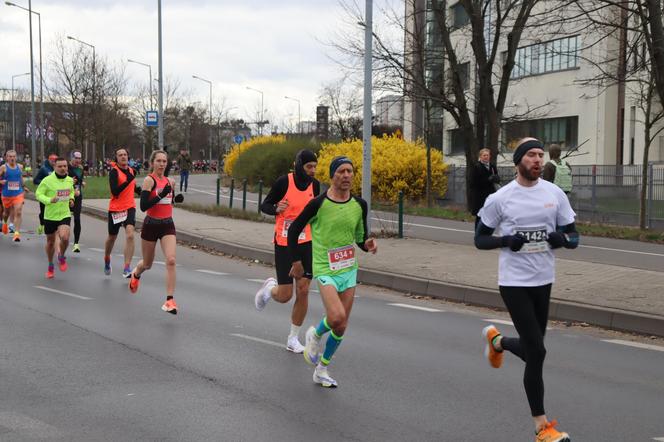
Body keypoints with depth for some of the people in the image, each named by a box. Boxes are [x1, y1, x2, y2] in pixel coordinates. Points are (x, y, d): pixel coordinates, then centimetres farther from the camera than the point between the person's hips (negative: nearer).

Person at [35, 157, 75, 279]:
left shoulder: (70, 180, 3)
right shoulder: (47, 180, -11)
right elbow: (38, 194, -8)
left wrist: (71, 199, 2)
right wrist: (49, 200, -24)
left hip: (65, 215, 1)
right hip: (50, 215, -1)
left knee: (64, 237, -23)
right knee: (50, 241, 12)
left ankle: (62, 257, 9)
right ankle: (50, 266, 34)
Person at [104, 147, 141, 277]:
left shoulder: (131, 170, 8)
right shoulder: (114, 172, -10)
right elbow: (115, 191, -21)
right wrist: (128, 181, -28)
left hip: (130, 207, 3)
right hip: (115, 208, -3)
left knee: (130, 235, -17)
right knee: (112, 237, 13)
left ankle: (127, 268, -17)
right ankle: (107, 260, 43)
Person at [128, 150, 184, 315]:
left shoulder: (169, 181, 7)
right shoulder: (149, 180, -11)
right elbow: (143, 206, -19)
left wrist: (176, 199, 2)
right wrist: (161, 194, -27)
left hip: (168, 225, 4)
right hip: (151, 225, -4)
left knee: (171, 260, -16)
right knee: (147, 264, 14)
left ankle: (170, 300, -13)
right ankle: (135, 274, 52)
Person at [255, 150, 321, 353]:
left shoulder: (315, 185, 2)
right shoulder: (284, 182, -12)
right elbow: (264, 206, -3)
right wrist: (277, 209, -23)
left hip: (306, 244, 4)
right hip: (284, 244, -4)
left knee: (303, 292, -2)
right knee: (285, 296, -3)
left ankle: (293, 339, 12)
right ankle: (270, 287, 36)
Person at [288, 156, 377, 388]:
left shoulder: (359, 204, 3)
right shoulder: (318, 203, -11)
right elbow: (294, 230, 0)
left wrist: (368, 244, -8)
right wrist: (296, 261, 2)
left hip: (349, 269, 5)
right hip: (325, 270, -5)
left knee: (341, 327, 7)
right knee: (336, 318, -24)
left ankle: (321, 370, 26)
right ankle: (315, 335, 11)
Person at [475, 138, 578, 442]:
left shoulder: (554, 193, 3)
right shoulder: (500, 198, -6)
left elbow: (573, 238, 7)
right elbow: (480, 239, 1)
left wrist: (562, 239, -16)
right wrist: (506, 240, -18)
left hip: (543, 281, 5)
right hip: (514, 282, -5)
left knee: (531, 349, 15)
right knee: (536, 351, -10)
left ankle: (497, 341, 51)